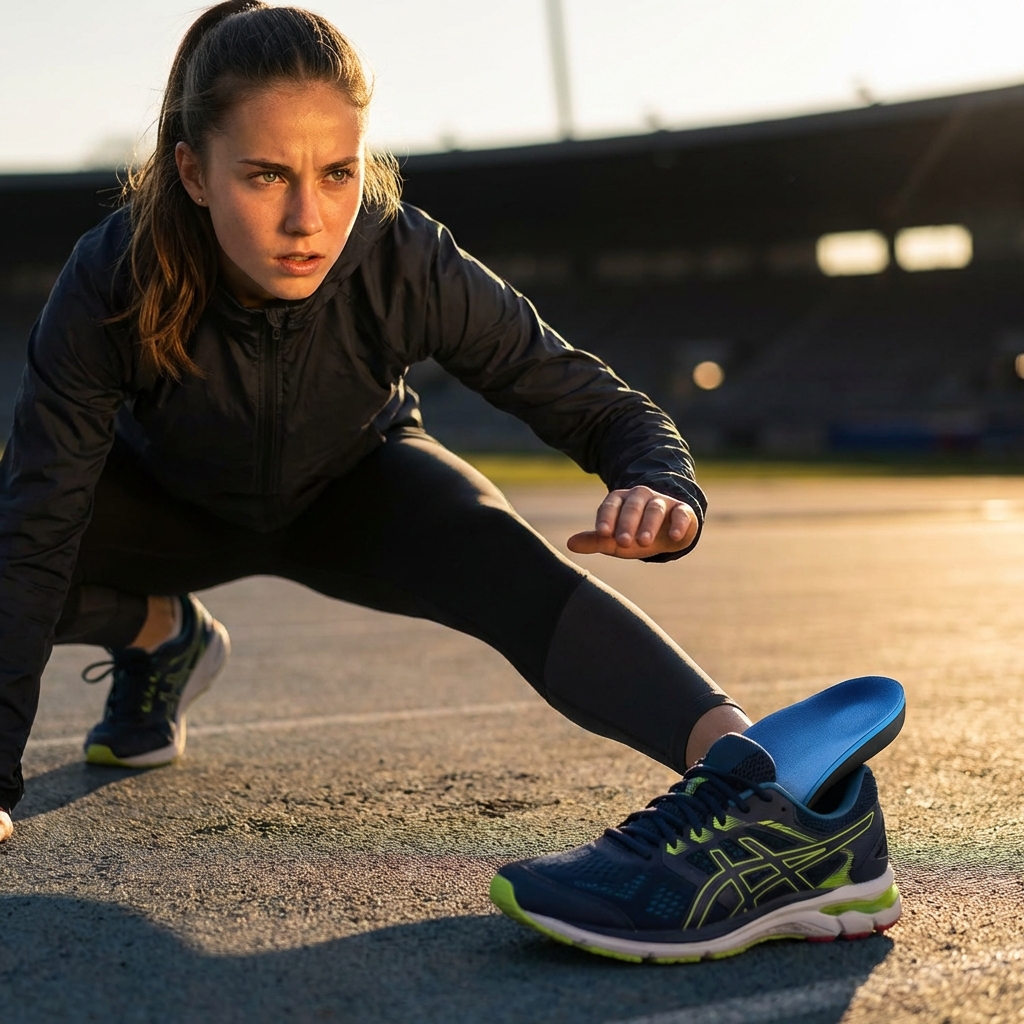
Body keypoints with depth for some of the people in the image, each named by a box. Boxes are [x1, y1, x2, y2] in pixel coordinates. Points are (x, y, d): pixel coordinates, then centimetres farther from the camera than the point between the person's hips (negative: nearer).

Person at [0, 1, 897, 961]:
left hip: (353, 494, -1)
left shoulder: (407, 264, -32)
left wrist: (660, 488, -50)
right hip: (175, 502, 2)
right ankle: (158, 631, 5)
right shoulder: (112, 286, -34)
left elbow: (596, 404, -26)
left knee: (499, 560, -34)